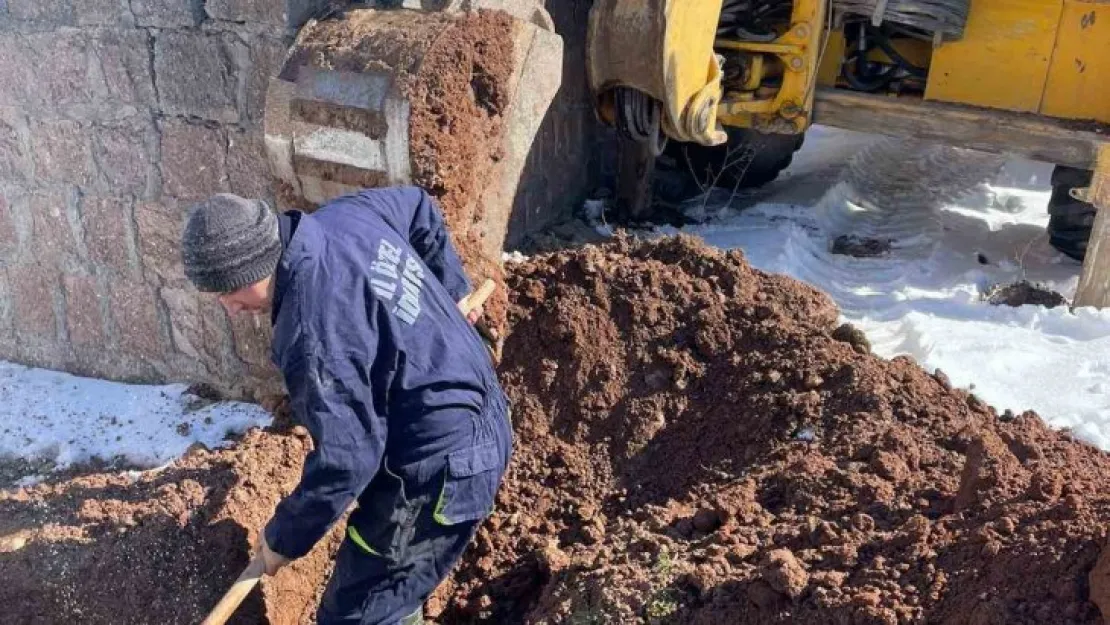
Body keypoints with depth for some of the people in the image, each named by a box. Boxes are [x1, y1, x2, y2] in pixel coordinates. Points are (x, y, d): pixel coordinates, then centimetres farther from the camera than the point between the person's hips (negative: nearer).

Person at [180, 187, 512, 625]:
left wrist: (285, 538, -8)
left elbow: (346, 460, -25)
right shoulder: (345, 213, -3)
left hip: (439, 467, -10)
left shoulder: (313, 335, -31)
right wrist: (450, 291, 29)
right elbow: (420, 209, 18)